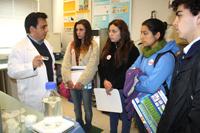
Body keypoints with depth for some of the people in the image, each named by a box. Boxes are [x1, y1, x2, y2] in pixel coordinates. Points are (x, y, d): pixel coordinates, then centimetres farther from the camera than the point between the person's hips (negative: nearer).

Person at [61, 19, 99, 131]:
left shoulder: (93, 45, -7)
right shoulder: (72, 44, 7)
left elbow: (92, 66, -14)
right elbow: (66, 63, 1)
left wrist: (81, 82, -18)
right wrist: (68, 80, -9)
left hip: (86, 83, -4)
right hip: (73, 83, 4)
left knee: (87, 108, 11)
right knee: (76, 108, 18)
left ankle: (88, 128, 35)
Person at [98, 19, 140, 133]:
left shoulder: (131, 49, -10)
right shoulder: (107, 48, 8)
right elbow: (101, 67, 7)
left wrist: (113, 84, -17)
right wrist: (105, 81, -11)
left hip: (124, 90, -5)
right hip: (109, 89, 5)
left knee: (125, 115, 12)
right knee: (112, 114, 19)